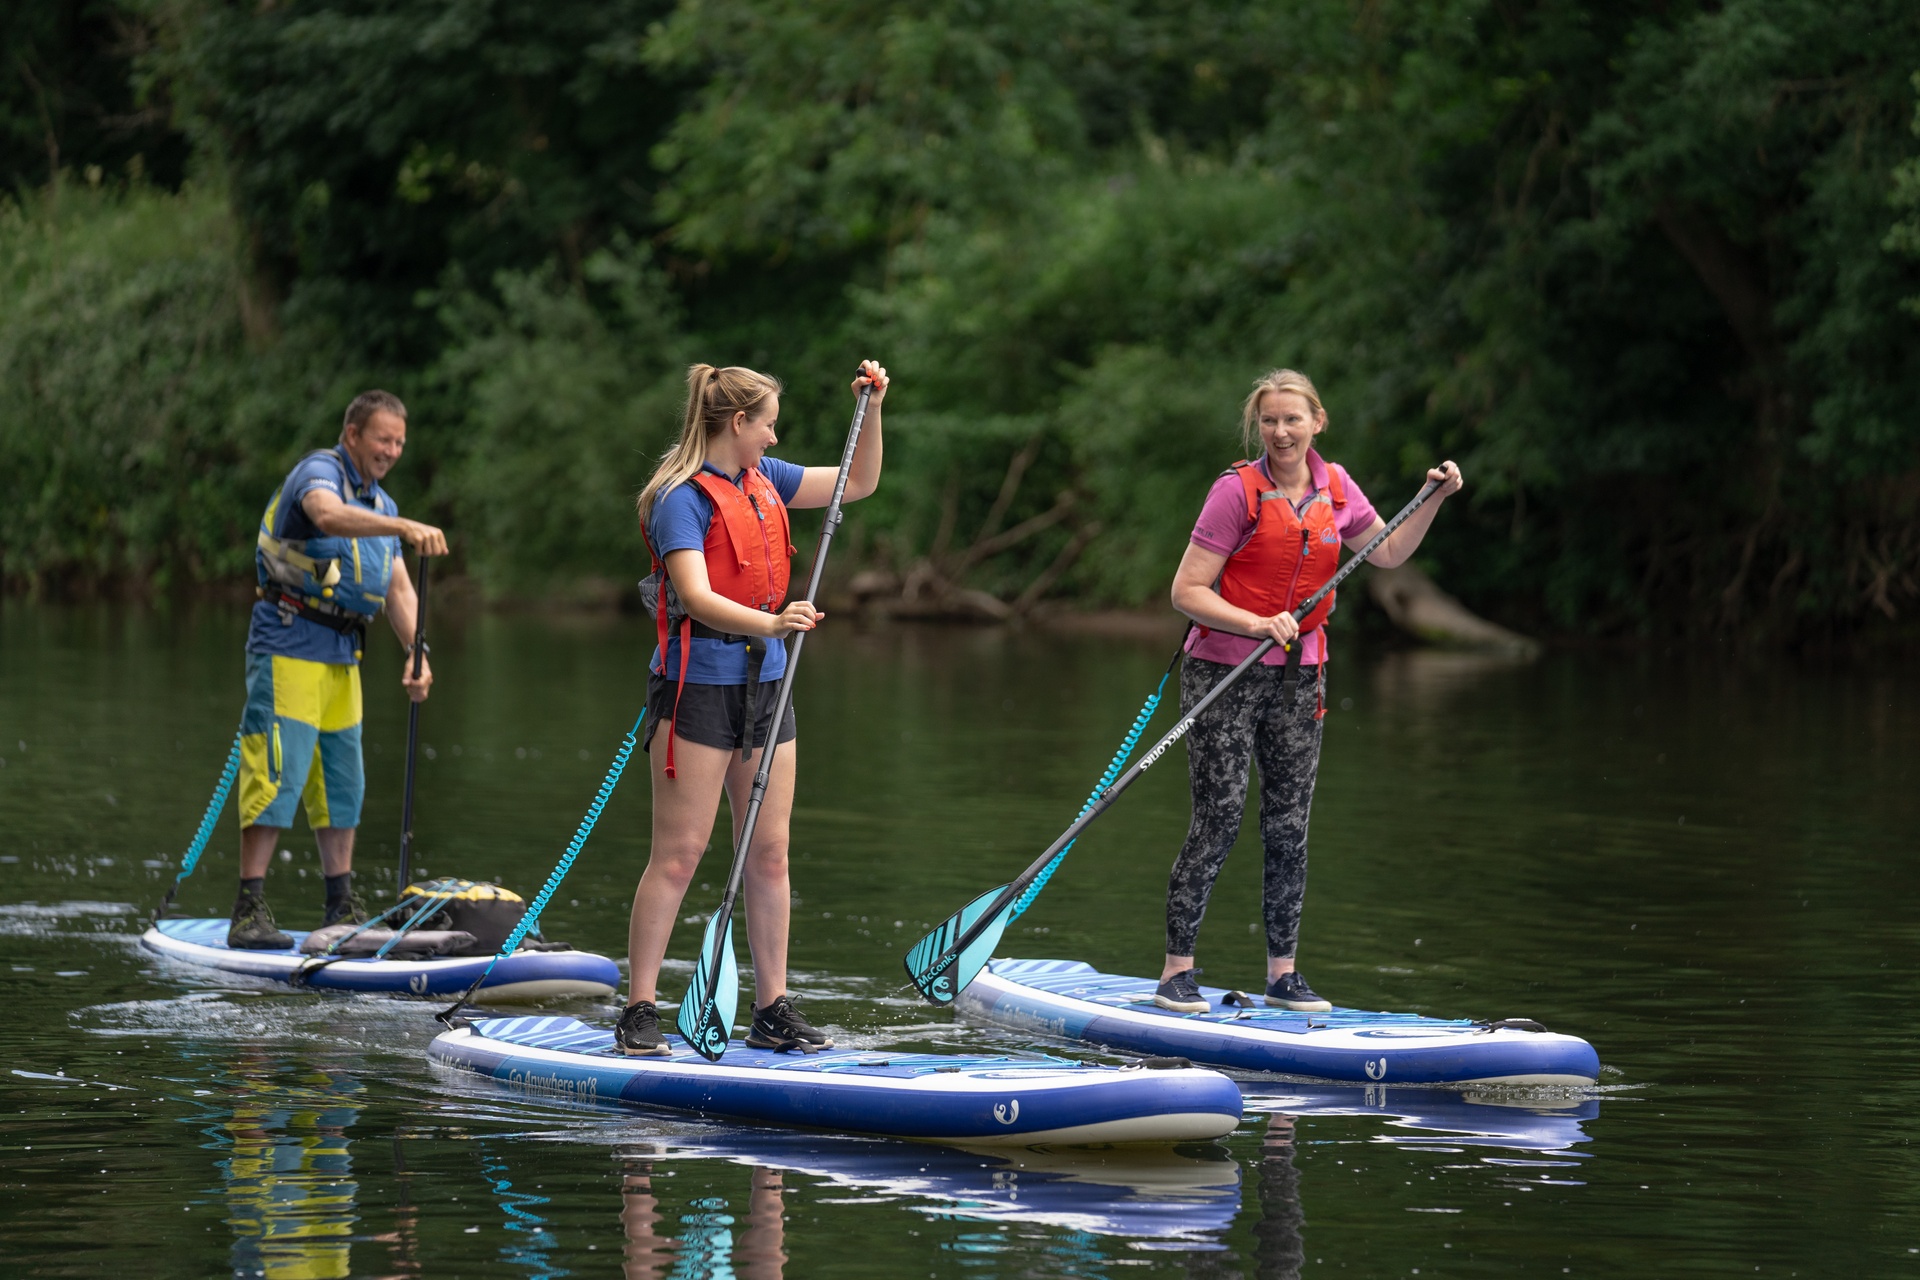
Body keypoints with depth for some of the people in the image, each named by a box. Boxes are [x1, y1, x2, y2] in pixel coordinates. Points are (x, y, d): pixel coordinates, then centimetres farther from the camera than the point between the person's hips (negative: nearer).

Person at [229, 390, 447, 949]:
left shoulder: (380, 505, 17)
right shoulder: (319, 472, -10)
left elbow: (399, 589, 12)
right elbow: (330, 515, -34)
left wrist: (416, 653, -4)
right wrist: (407, 528, -47)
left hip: (342, 656, 9)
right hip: (290, 645, -9)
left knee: (342, 778, 12)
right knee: (279, 773, -12)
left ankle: (341, 907, 20)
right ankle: (249, 912, -13)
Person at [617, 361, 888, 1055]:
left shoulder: (764, 480, 13)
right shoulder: (682, 497, -12)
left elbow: (858, 483, 23)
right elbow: (697, 597, -25)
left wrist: (871, 407, 10)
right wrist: (770, 622, -40)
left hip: (764, 682, 8)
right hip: (698, 681, -8)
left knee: (769, 852, 7)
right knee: (678, 854, -7)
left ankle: (773, 1011, 11)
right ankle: (639, 1012, -3)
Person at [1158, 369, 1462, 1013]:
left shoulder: (1335, 488, 4)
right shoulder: (1237, 490, -12)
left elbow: (1389, 554, 21)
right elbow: (1187, 591, -14)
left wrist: (1433, 499, 9)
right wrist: (1257, 624, -25)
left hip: (1297, 674, 5)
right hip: (1222, 669, -5)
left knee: (1289, 827, 5)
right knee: (1217, 820, -8)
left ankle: (1282, 972, 13)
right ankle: (1176, 971, -2)